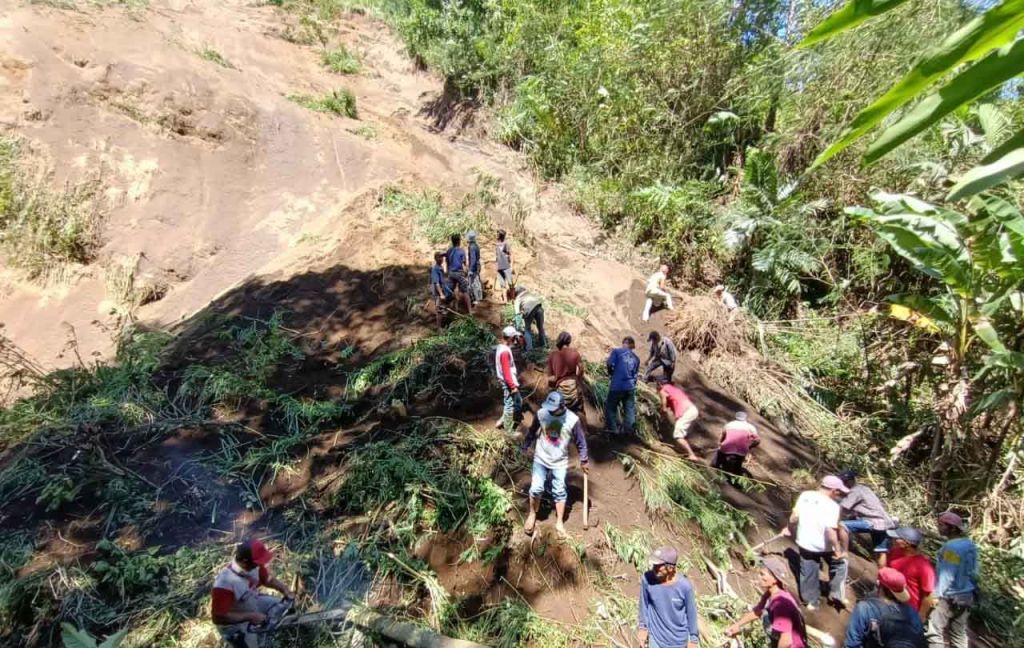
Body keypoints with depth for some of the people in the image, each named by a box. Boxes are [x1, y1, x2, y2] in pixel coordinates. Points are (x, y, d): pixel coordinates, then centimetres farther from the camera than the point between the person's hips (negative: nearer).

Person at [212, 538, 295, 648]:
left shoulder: (254, 565, -19)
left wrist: (284, 589, -15)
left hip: (252, 604, 6)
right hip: (234, 624, -6)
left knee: (286, 604, 9)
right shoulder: (225, 582, -38)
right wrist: (250, 616, -31)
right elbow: (218, 617, -33)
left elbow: (267, 579, 0)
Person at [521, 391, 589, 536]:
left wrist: (583, 461, 2)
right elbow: (532, 432, 3)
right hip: (541, 459, 1)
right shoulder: (541, 413, -16)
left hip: (560, 462, 0)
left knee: (559, 492, 8)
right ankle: (532, 515, 21)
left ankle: (559, 523, 26)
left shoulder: (572, 420, -19)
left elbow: (581, 442, -5)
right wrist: (525, 447, 13)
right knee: (536, 488, -5)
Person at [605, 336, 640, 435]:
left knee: (611, 407, 10)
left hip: (617, 385, -4)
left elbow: (609, 364, -11)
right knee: (629, 409, 13)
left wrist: (611, 374, 7)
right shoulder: (636, 358, 14)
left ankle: (613, 430, 8)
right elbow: (636, 374, 15)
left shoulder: (616, 351, 0)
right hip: (630, 386, 4)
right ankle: (628, 430, 15)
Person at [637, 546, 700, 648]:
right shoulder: (646, 579, -25)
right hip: (656, 636, 0)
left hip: (679, 638, 0)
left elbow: (691, 612, -10)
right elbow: (644, 604, -7)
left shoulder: (684, 586, -26)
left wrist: (693, 639, 0)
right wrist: (643, 627, 2)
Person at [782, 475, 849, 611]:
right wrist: (838, 550, -18)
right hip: (823, 545, -3)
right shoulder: (832, 505, -18)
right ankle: (836, 594, 29)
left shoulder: (805, 495, -5)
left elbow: (795, 517, -1)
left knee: (808, 573, 17)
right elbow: (830, 530, -26)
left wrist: (788, 528, 15)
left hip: (805, 542, 4)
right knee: (839, 564, 26)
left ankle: (811, 601, 29)